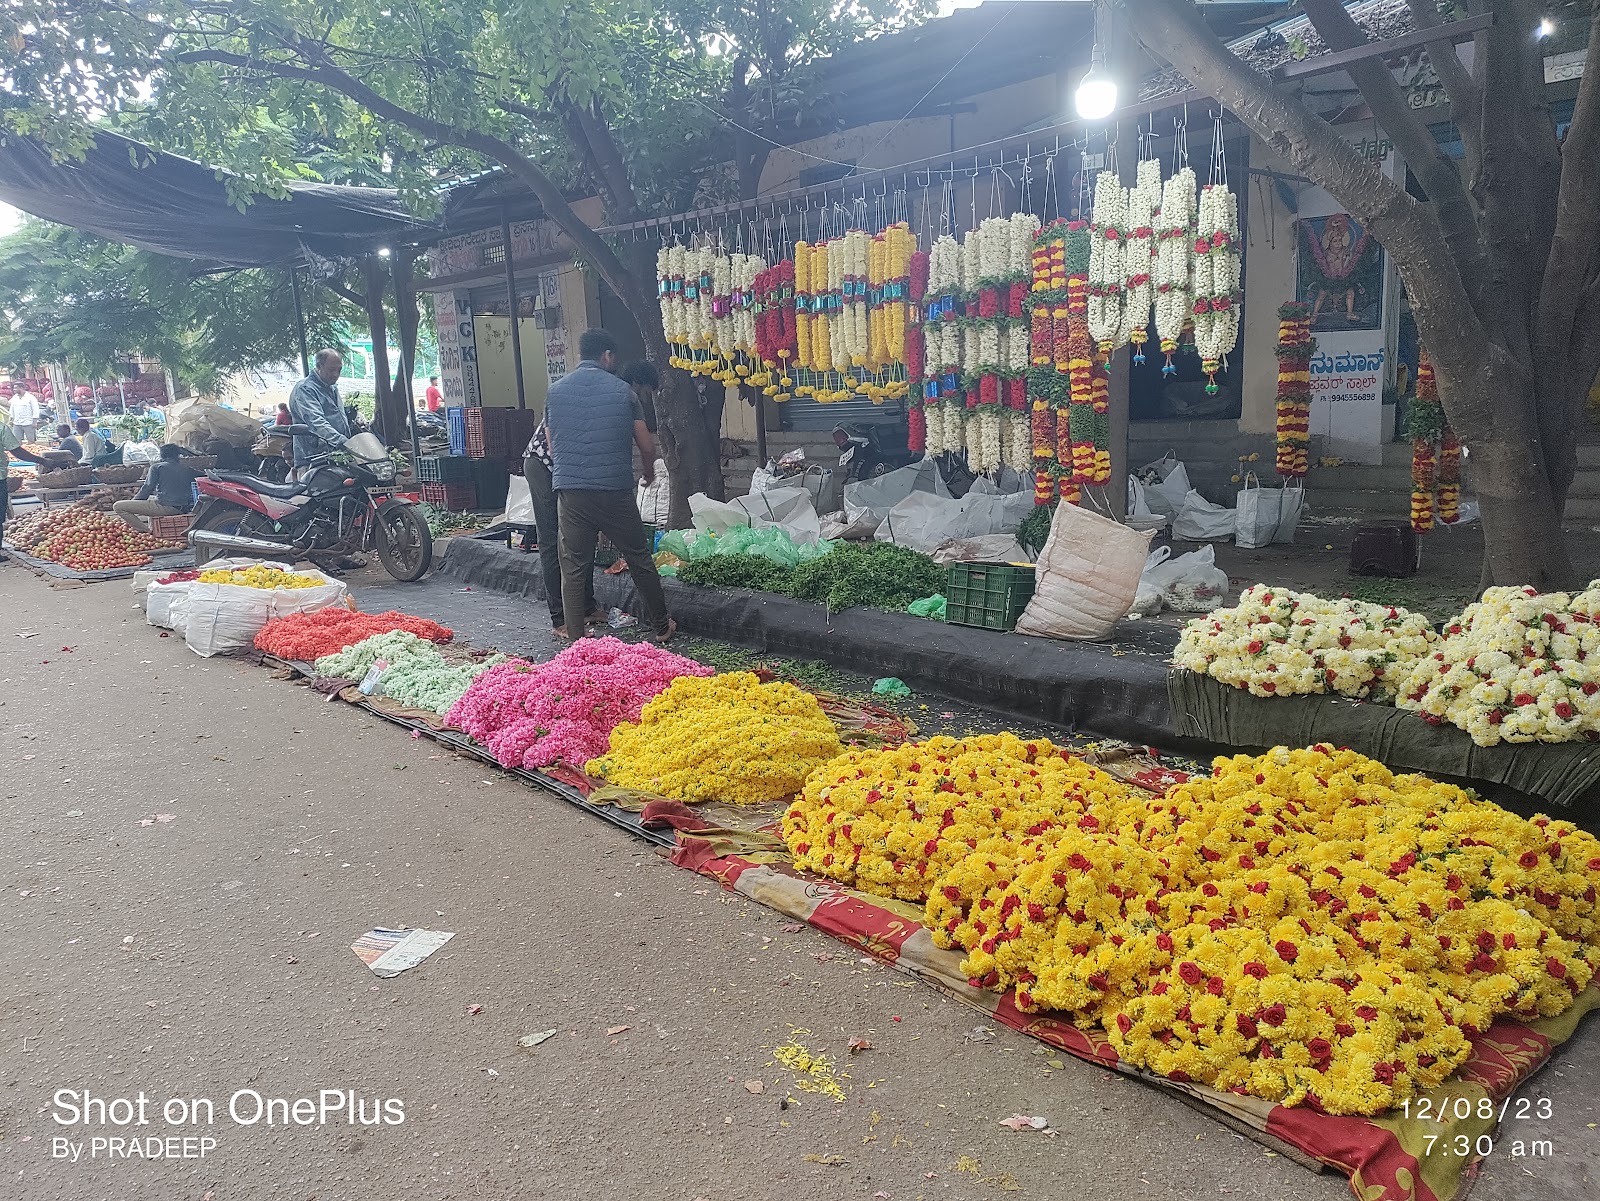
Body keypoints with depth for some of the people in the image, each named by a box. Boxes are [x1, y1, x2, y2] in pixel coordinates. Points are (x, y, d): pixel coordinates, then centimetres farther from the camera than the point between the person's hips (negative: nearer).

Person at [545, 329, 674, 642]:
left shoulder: (555, 390, 7)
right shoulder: (621, 390, 2)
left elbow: (552, 446, 16)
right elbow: (647, 445, 5)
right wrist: (649, 472, 26)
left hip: (570, 490, 2)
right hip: (615, 490, -1)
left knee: (574, 567, 7)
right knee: (640, 560, 12)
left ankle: (576, 639, 8)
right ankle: (660, 627, 22)